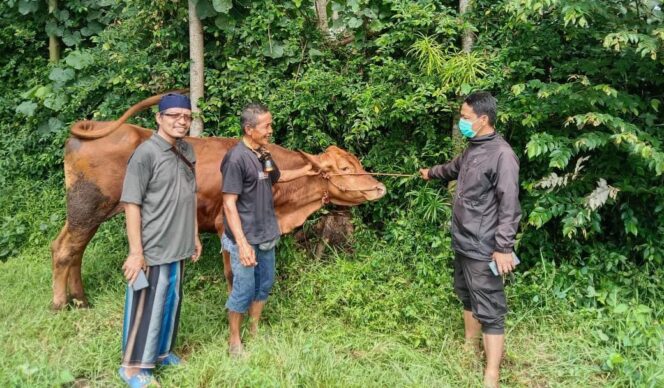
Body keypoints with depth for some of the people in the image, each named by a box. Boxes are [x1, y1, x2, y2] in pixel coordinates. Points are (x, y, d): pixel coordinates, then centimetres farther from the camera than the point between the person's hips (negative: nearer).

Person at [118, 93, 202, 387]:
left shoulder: (186, 151, 7)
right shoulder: (146, 153, -15)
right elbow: (132, 204, -16)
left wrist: (195, 236, 16)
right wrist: (135, 251, -18)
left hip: (178, 246, 7)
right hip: (153, 248, -7)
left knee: (171, 301, 18)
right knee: (147, 305, 4)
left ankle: (161, 351, 37)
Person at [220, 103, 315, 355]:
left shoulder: (264, 155, 6)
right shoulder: (236, 158, -19)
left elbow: (278, 177, 29)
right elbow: (229, 204, -20)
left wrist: (304, 171, 23)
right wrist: (242, 243, -25)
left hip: (266, 236, 8)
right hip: (244, 238, -8)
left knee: (264, 285, 18)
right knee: (244, 290, 2)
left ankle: (255, 332, 36)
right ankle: (234, 341, 20)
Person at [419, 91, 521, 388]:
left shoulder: (501, 155, -20)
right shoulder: (472, 149, 10)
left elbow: (509, 206, -23)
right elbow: (455, 167, 34)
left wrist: (503, 247, -24)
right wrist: (431, 173, 51)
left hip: (483, 249, -10)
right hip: (463, 242, 10)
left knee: (489, 310, -4)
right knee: (467, 297, 23)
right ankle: (469, 347, 41)